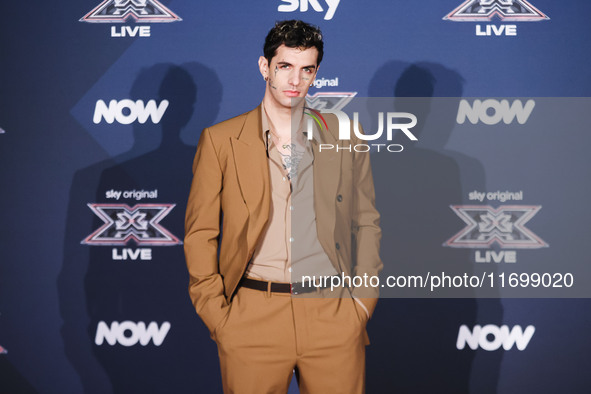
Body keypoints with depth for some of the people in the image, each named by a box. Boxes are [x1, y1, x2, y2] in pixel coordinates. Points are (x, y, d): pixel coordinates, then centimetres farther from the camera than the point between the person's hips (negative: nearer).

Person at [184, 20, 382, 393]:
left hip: (334, 319, 1)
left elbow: (367, 223, 13)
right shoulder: (220, 140, 4)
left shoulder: (345, 137, 9)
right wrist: (216, 315, -3)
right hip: (251, 320, -1)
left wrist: (363, 302, 4)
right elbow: (200, 234, 4)